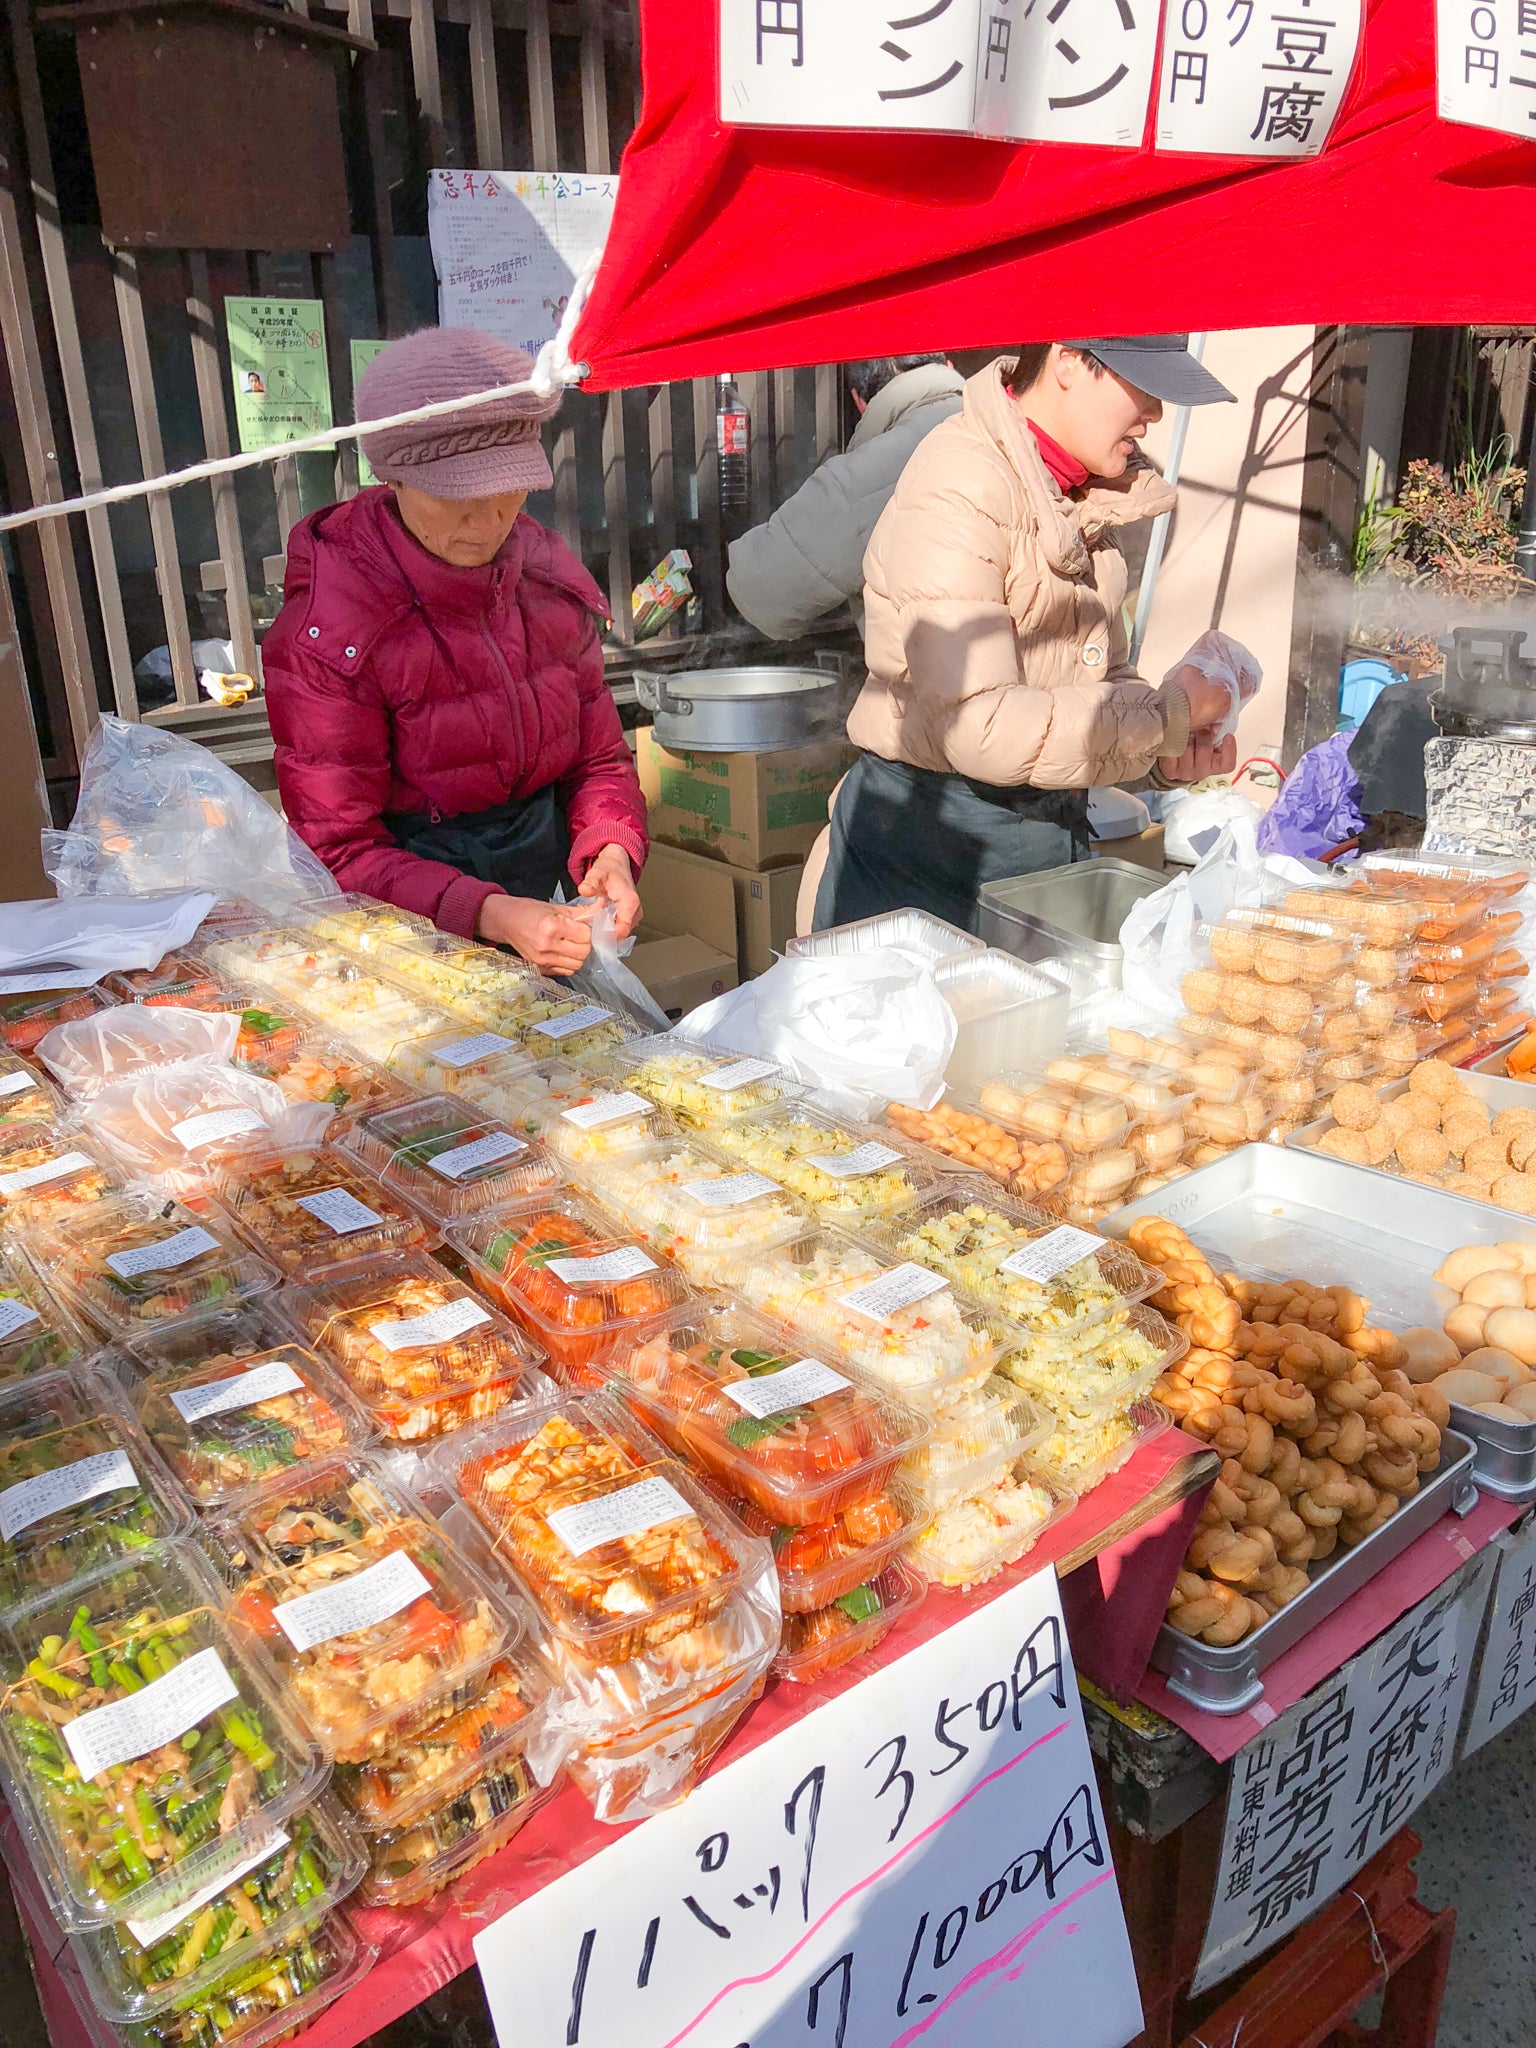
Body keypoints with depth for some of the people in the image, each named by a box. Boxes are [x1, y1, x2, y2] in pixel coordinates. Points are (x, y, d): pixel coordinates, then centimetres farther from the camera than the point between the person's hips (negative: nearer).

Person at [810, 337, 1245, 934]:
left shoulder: (1084, 494, 8)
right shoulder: (957, 490, -20)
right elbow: (983, 728, -28)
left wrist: (1168, 752, -4)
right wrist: (1165, 713, -18)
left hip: (1052, 827, 8)